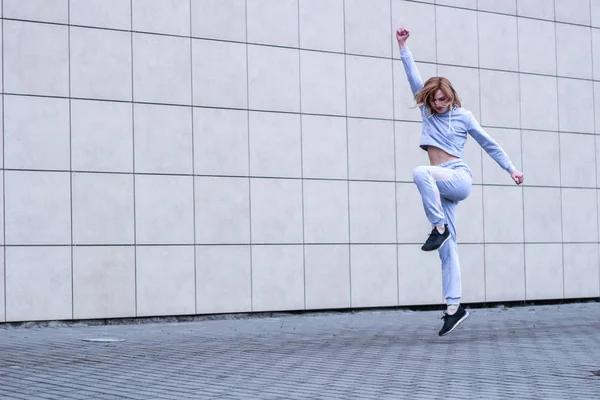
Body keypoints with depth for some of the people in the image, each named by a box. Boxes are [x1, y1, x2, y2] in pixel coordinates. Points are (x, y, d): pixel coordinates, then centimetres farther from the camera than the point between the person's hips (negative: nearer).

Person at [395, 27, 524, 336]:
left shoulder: (462, 116, 3)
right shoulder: (428, 112, 13)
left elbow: (489, 144, 10)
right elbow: (413, 78, 8)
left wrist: (510, 169, 8)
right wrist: (403, 46, 2)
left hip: (459, 179, -5)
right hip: (441, 186, 5)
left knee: (421, 172, -35)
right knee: (447, 247, -1)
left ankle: (439, 228, -26)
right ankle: (454, 307, -3)